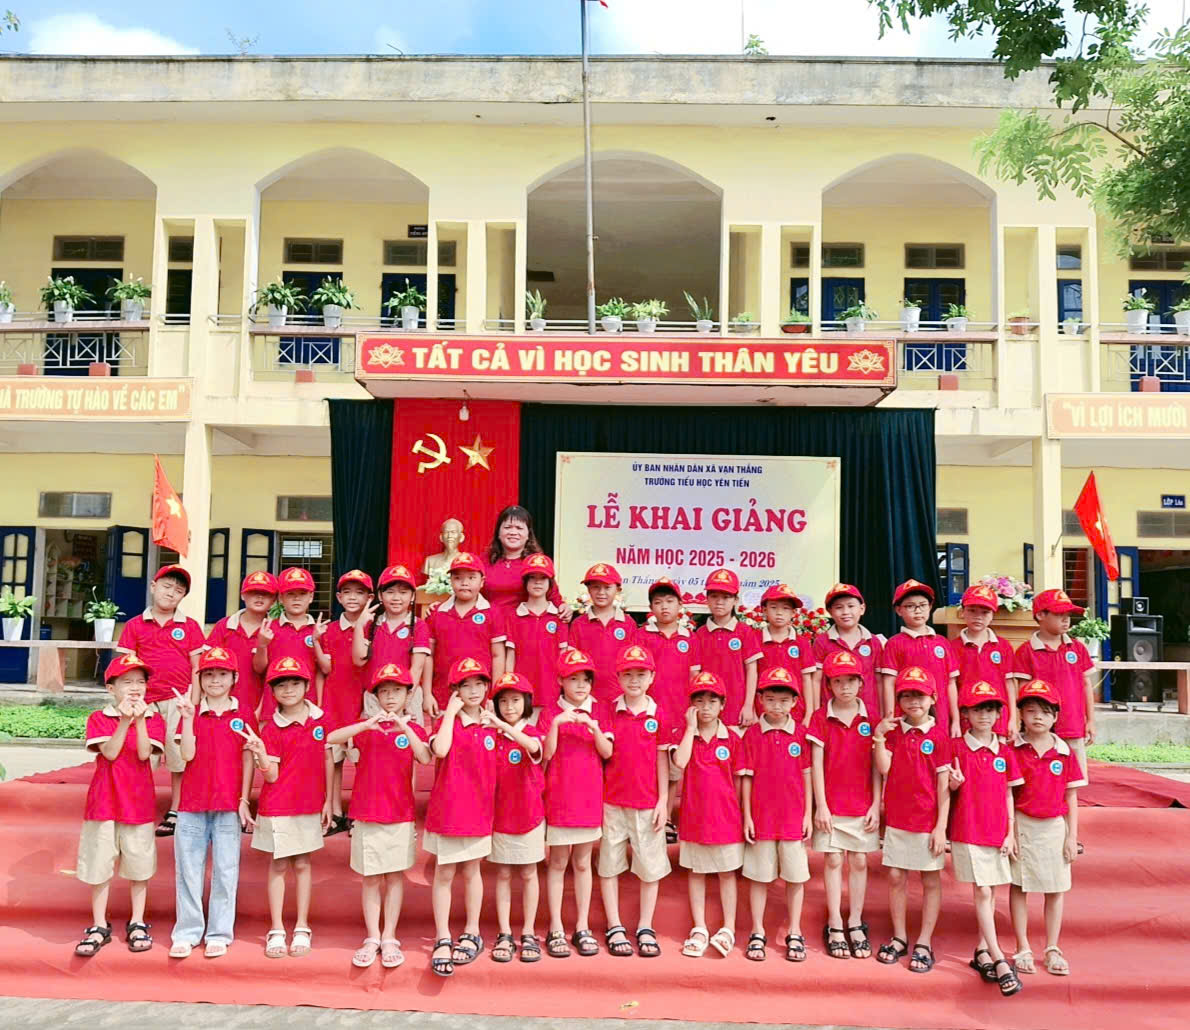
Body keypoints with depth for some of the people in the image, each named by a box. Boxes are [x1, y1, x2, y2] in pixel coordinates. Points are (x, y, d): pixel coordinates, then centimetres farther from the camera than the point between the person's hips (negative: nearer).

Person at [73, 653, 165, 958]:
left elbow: (144, 754, -12)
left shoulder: (153, 718, 2)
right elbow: (110, 753, -14)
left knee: (139, 865, 8)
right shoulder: (99, 718, 0)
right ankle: (99, 927, 19)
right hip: (104, 801, 0)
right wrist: (125, 720, -23)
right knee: (100, 865, 5)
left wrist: (140, 720, -22)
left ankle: (137, 924, 21)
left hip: (138, 802, 1)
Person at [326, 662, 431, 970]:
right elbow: (331, 738, -17)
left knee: (395, 876, 6)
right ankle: (372, 938, 16)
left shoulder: (413, 730, 2)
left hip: (401, 816, 0)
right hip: (366, 815, 0)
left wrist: (404, 728, -30)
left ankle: (389, 939, 16)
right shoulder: (364, 726, 3)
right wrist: (367, 724, -30)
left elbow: (426, 758, -19)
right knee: (370, 878, 6)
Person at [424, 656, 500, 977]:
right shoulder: (447, 719, -4)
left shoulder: (492, 723, 5)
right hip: (447, 806, -3)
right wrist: (451, 712, -19)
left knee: (471, 871, 14)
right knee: (443, 874, 5)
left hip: (479, 807, 3)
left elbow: (498, 764, 14)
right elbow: (440, 750, -25)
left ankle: (472, 934, 27)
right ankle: (442, 939, 14)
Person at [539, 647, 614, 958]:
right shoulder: (550, 713, -1)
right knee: (558, 863, 5)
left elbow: (607, 752, -2)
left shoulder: (600, 711, 5)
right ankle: (555, 930, 14)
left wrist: (594, 728, -19)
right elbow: (546, 755, -8)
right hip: (559, 796, -2)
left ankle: (582, 928, 19)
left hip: (590, 797, 2)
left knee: (583, 864, 10)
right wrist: (556, 724, -22)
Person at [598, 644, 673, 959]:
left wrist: (663, 802, -1)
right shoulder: (609, 712, 0)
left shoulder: (659, 715, -1)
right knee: (610, 865, 7)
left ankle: (645, 929, 20)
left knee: (651, 868, 6)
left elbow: (662, 761, 2)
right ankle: (614, 928, 19)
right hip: (612, 801, 0)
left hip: (648, 804, 0)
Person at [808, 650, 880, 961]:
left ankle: (856, 924, 20)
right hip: (831, 804, -1)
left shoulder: (870, 718, 1)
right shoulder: (820, 717, -3)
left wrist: (876, 804, -1)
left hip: (863, 805, 1)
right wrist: (820, 806, -8)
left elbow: (877, 765, 4)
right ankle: (835, 926, 13)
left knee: (859, 862, 8)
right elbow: (817, 764, -4)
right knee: (833, 860, 3)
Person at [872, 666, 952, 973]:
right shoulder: (894, 730, 4)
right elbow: (884, 768, -7)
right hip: (896, 818, 3)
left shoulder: (939, 735, -7)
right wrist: (879, 737, -17)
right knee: (896, 878, 9)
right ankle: (899, 938, 24)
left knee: (931, 880, 7)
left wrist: (941, 827, -11)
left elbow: (944, 785, -8)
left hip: (928, 821, -3)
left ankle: (924, 944, 18)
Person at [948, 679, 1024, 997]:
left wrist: (1011, 833, 4)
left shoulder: (1005, 751, 4)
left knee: (992, 892, 9)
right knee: (982, 892, -5)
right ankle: (1000, 961, -2)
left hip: (997, 831, 4)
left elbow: (1008, 795, 7)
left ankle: (982, 952, 22)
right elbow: (948, 789, 1)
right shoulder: (957, 748, -5)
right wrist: (954, 783, -22)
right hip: (967, 830, -4)